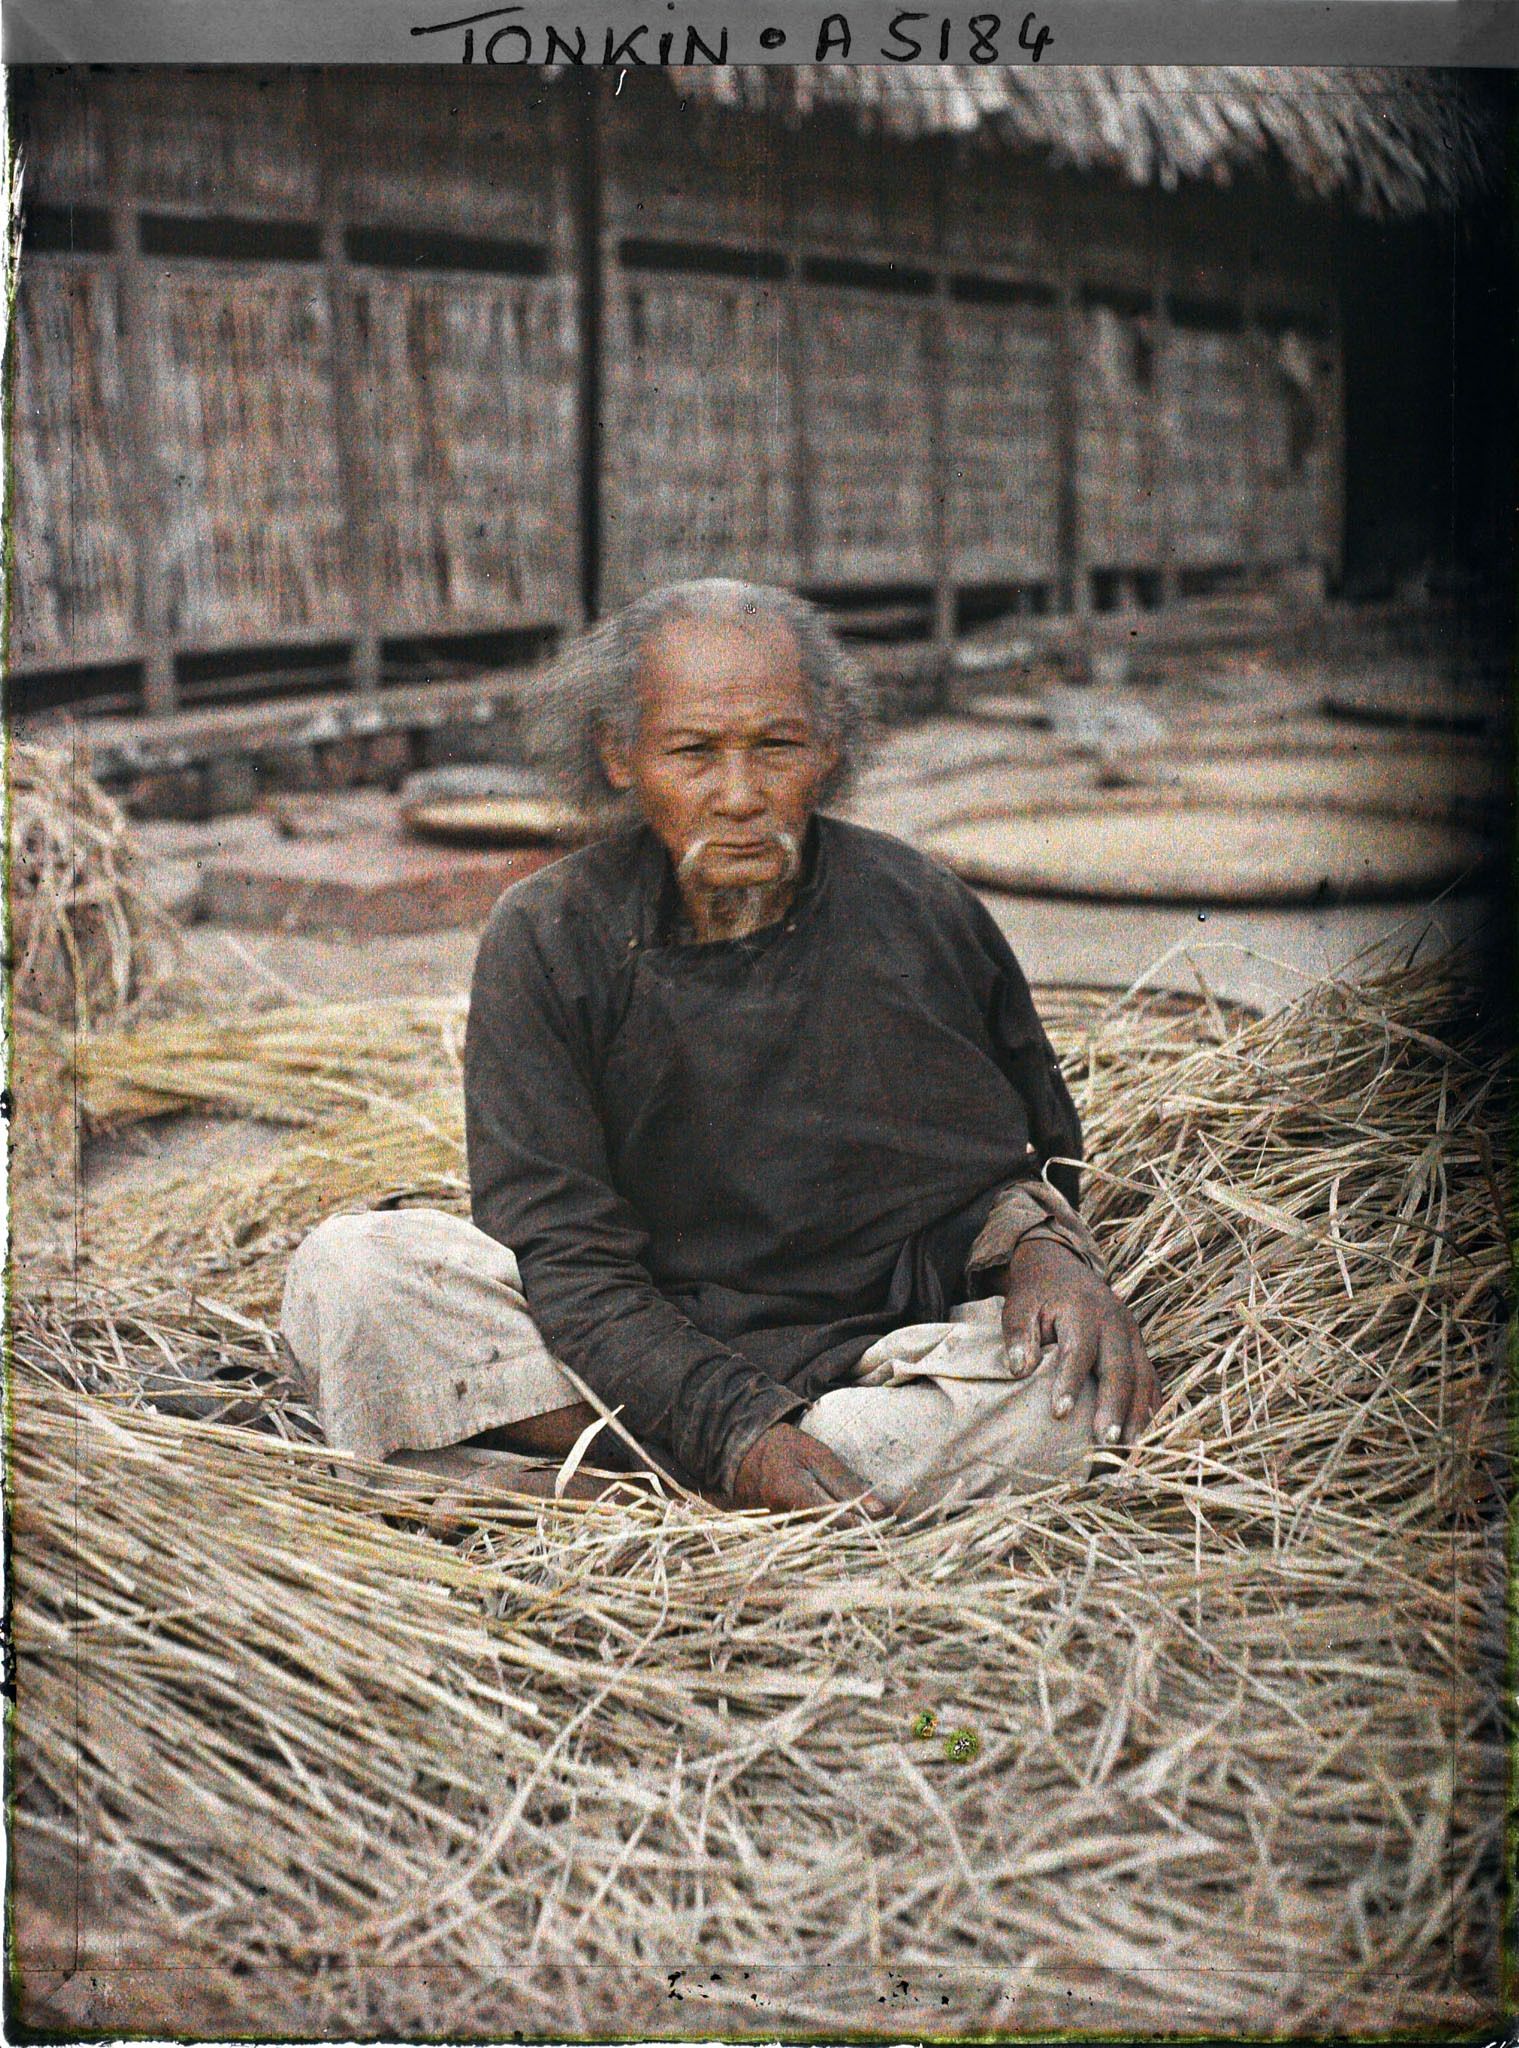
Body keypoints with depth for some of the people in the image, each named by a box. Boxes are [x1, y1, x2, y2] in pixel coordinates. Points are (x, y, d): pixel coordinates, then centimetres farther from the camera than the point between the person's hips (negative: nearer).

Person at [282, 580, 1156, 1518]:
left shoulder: (920, 911, -2)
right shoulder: (547, 940, -6)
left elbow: (1030, 1154, 13)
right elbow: (564, 1250, -11)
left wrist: (1042, 1247, -13)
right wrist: (735, 1429, -27)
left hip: (878, 1354, 1)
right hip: (624, 1349, 0)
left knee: (1084, 1377, -31)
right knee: (348, 1273, -22)